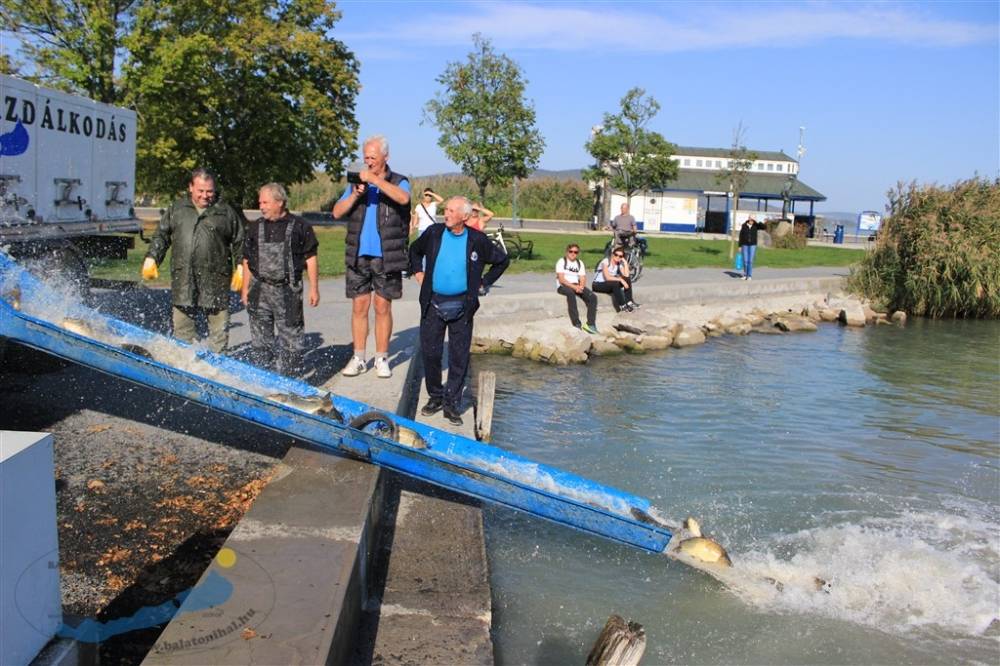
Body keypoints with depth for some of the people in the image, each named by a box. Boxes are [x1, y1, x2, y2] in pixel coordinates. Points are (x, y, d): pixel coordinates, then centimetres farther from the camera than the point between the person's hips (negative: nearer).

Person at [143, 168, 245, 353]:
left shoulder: (226, 212, 6)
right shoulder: (176, 209, 11)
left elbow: (239, 242, 9)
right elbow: (161, 236, 16)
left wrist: (240, 268, 1)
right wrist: (151, 258, 5)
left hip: (215, 281, -2)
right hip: (183, 280, 2)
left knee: (219, 327, 1)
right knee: (182, 330, 7)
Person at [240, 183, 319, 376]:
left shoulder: (299, 226, -1)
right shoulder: (255, 228, 9)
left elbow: (310, 259, 1)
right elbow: (247, 261, 14)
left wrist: (314, 288, -2)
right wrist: (245, 289, 11)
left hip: (288, 291, -3)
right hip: (260, 289, 3)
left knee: (290, 335, 0)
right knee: (260, 338, 9)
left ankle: (289, 377, 8)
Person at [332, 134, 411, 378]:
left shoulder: (398, 182, 2)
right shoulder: (356, 181, 12)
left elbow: (403, 198, -22)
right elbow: (337, 212, 4)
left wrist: (375, 179, -25)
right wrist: (355, 195, -12)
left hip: (386, 257, -3)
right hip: (358, 256, 3)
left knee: (382, 307, 2)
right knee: (359, 307, 4)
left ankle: (382, 359, 11)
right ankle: (358, 358, 11)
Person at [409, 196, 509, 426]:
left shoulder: (477, 240, -3)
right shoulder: (433, 233, 2)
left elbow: (502, 260, 10)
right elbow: (415, 250, 23)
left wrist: (484, 281, 6)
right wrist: (418, 272, 13)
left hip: (461, 307, -1)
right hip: (433, 304, 2)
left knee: (459, 357, 1)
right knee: (429, 353, 4)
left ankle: (452, 403, 11)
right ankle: (435, 397, 20)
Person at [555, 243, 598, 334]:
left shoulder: (580, 263, 17)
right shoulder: (562, 262, 0)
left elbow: (583, 279, 9)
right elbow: (561, 279, -11)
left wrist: (581, 286, -15)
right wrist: (574, 287, -23)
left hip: (576, 286, 6)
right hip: (563, 286, -5)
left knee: (593, 297, -20)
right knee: (571, 293, -41)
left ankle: (591, 324, -23)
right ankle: (576, 324, -42)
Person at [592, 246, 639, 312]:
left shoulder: (620, 264, 2)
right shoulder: (606, 261, -17)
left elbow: (626, 276, -14)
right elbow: (607, 277, -28)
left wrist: (625, 262, -12)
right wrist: (620, 279, -30)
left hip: (610, 284, 7)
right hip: (598, 284, -7)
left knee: (628, 280, -11)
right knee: (615, 283, -34)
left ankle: (629, 302, -13)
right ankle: (622, 305, -25)